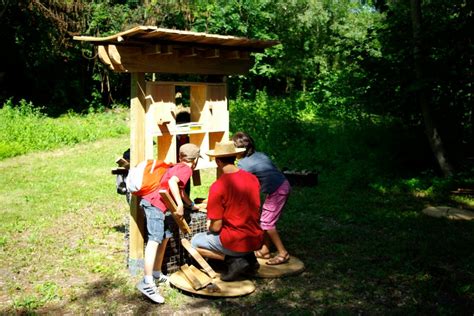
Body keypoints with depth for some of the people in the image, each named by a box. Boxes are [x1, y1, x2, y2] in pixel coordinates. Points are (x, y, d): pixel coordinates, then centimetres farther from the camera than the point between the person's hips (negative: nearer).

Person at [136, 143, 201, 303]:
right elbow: (172, 182, -24)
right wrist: (180, 204, -22)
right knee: (154, 240, -16)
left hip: (157, 204, 10)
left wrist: (192, 205, 47)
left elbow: (180, 191, 38)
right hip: (155, 204, -10)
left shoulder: (178, 167, 23)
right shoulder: (186, 169, -5)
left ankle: (157, 274, 23)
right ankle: (147, 282, -23)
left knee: (164, 237, 16)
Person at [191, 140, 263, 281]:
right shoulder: (253, 178, 0)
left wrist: (209, 226, 8)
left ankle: (234, 260, -2)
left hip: (235, 242, -7)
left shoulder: (218, 186, -19)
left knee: (195, 242, 17)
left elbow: (216, 227, -16)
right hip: (256, 240, 7)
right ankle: (248, 258, 11)